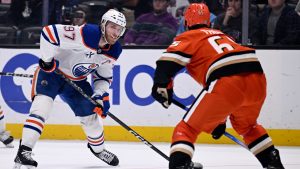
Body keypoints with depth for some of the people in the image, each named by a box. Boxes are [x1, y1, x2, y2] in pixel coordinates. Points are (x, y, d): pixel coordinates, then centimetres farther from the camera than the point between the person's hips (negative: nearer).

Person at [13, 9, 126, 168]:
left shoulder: (114, 51, -7)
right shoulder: (86, 33, -31)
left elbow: (104, 77, 7)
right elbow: (49, 32, -31)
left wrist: (101, 95, -9)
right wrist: (47, 60, -25)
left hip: (77, 80, 7)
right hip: (51, 71, -7)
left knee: (91, 115, 13)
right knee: (42, 106, -26)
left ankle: (98, 148, 42)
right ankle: (24, 152, -30)